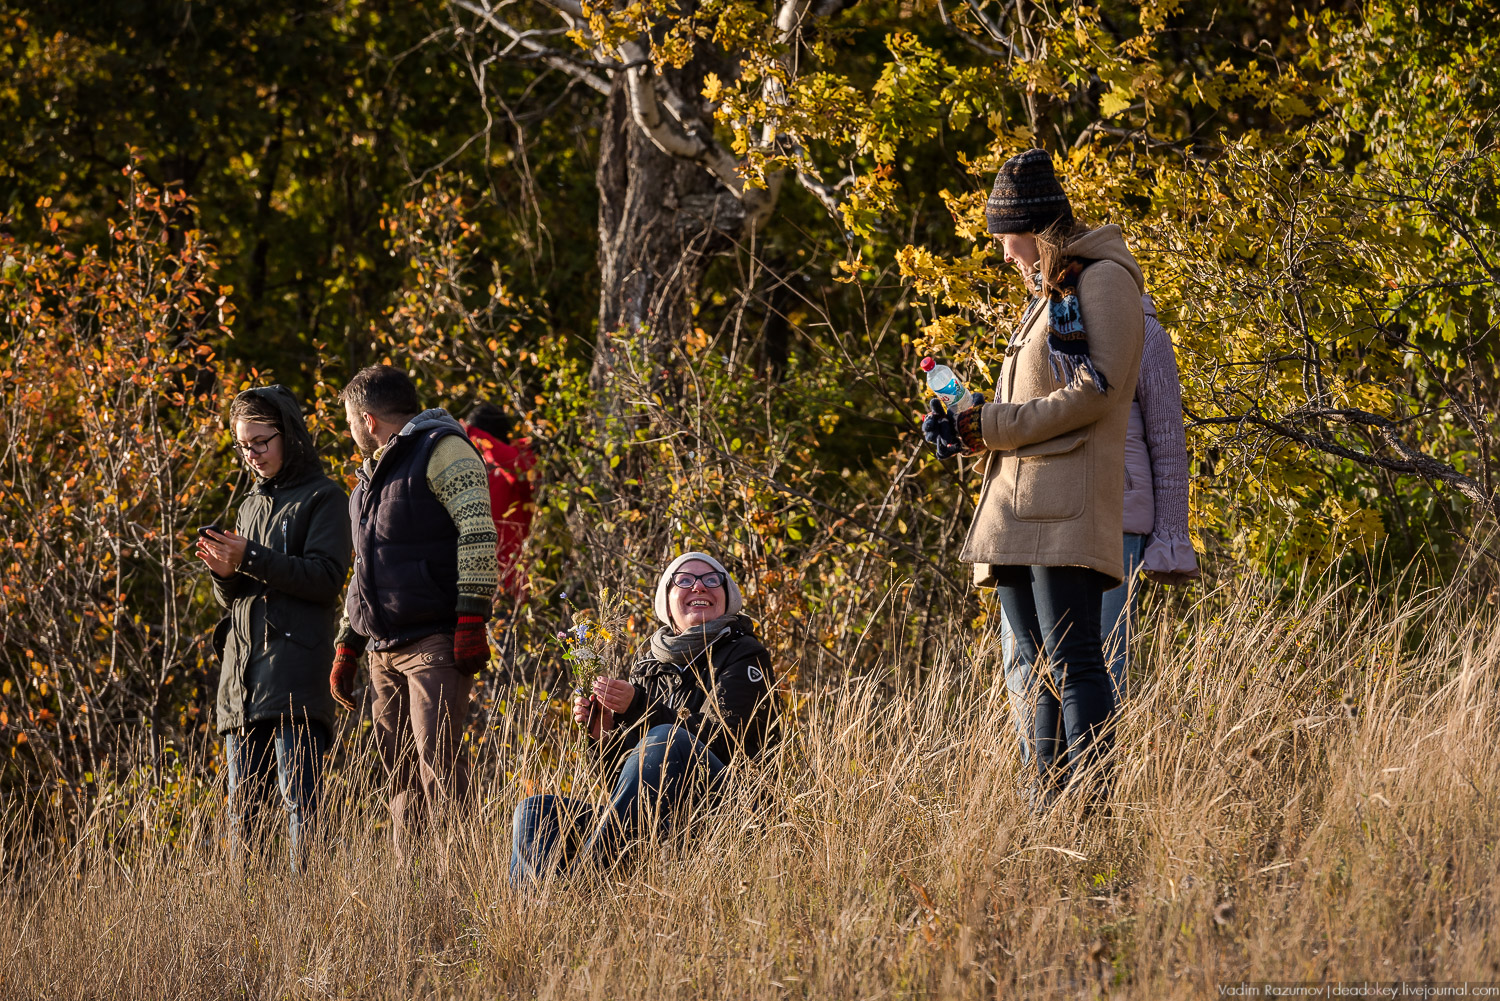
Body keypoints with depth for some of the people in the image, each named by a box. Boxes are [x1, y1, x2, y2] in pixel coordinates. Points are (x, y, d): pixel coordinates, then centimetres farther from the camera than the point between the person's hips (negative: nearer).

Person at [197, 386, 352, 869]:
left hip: (295, 670, -7)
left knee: (300, 801, -14)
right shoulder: (252, 505, 23)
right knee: (242, 810, 4)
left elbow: (327, 577, -11)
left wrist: (250, 559, -17)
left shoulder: (322, 498, 2)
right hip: (243, 673, 7)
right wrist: (226, 572, -2)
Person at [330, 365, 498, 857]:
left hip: (435, 644, -9)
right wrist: (346, 647, 25)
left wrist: (472, 620, -22)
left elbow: (478, 531, -14)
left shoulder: (442, 450, -3)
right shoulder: (374, 474, 26)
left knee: (438, 764, -17)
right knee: (402, 778, 5)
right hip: (384, 650, 9)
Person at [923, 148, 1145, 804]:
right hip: (1015, 503, 9)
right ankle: (1049, 807, 1)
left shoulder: (1103, 280, -1)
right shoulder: (1048, 297, 28)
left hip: (1067, 501, -9)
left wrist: (994, 425, -11)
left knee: (1070, 658, -15)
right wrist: (971, 427, 11)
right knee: (1041, 665, 4)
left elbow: (1092, 392, -12)